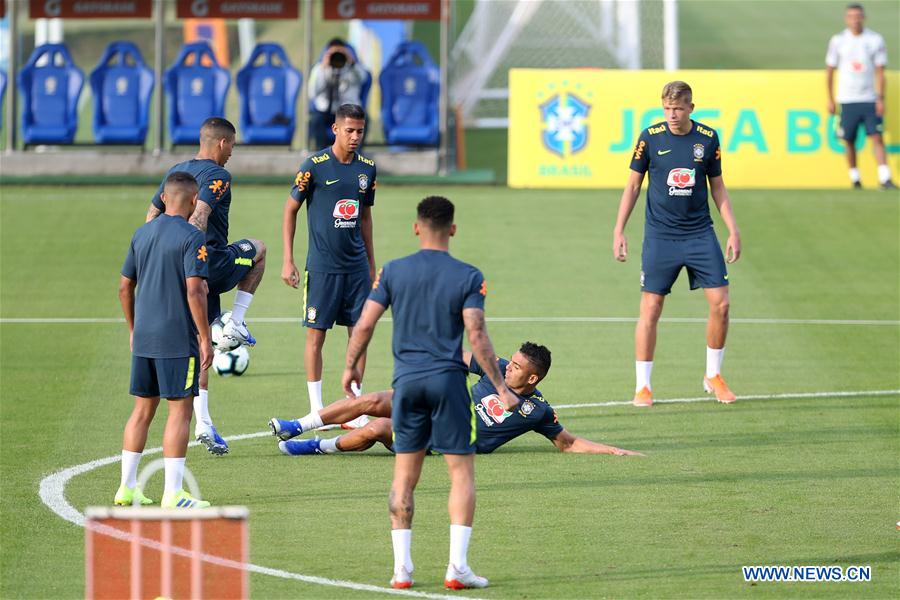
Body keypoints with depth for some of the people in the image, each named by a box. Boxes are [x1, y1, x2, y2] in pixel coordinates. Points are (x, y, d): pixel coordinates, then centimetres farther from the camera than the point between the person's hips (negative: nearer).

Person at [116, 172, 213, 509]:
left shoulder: (142, 234, 10)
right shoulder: (192, 238, -11)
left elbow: (125, 287, 15)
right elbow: (195, 291, -18)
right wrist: (205, 339, -12)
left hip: (143, 340, 7)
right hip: (177, 340, -7)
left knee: (142, 411, 14)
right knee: (180, 412, -3)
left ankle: (127, 488, 17)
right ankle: (173, 494, -6)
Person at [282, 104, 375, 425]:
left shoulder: (367, 168, 7)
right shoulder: (315, 166, -8)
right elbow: (290, 210, -2)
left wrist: (371, 264, 19)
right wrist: (288, 261, -7)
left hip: (357, 266, 5)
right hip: (322, 266, -5)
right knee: (316, 334, -1)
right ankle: (316, 409, 7)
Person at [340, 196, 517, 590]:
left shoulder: (393, 272, 3)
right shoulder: (467, 277, -3)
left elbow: (364, 324, 2)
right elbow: (477, 336, -10)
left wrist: (351, 365, 18)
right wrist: (500, 387, -6)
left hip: (407, 380, 2)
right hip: (448, 380, -2)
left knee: (404, 475, 9)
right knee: (462, 471, 3)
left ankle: (401, 567, 6)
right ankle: (457, 566, -5)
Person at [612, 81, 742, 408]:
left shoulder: (708, 138, 1)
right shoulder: (650, 137, -4)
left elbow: (718, 187, 11)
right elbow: (632, 186, 4)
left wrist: (733, 230, 6)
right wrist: (618, 231, 0)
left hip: (700, 234, 2)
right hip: (660, 236, -2)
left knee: (720, 304, -4)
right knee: (650, 310, -3)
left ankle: (713, 375, 15)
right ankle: (642, 386, 6)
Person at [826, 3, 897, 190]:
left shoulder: (875, 40, 1)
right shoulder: (838, 41, 4)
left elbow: (880, 71, 0)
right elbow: (829, 70, 10)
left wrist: (880, 99, -8)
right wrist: (830, 100, 8)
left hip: (870, 99, -1)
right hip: (847, 100, 1)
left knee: (877, 138, -10)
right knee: (849, 141, 2)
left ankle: (885, 179, -15)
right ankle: (855, 180, 15)